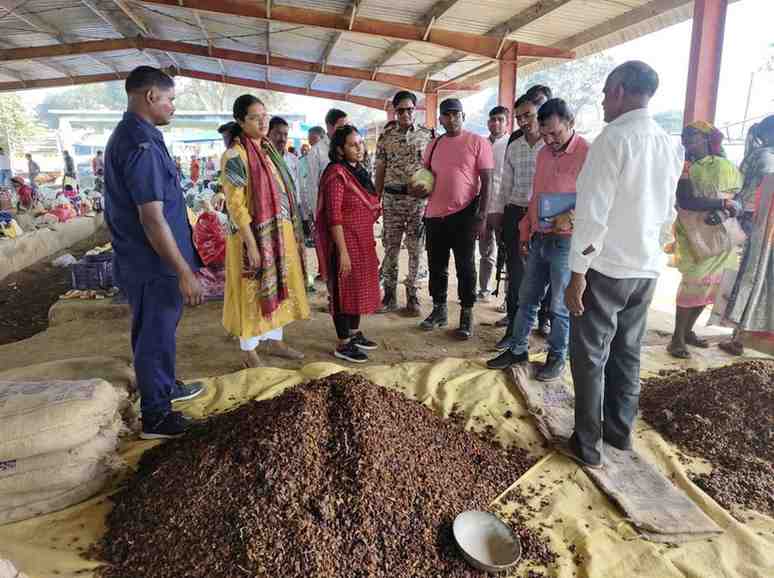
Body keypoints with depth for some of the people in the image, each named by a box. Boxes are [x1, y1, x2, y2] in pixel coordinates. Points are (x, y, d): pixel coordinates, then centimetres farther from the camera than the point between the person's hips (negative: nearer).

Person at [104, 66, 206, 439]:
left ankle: (165, 387, 41)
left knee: (158, 331, 23)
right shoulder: (142, 144, -21)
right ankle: (155, 416, 17)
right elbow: (152, 218, -25)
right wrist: (184, 271, -22)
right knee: (155, 336, 2)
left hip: (145, 260, 10)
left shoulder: (129, 134, 12)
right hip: (153, 264, -10)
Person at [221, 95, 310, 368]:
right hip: (255, 233, -8)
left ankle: (273, 340, 31)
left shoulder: (269, 148, 11)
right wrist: (251, 244, -21)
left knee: (278, 286, 15)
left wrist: (292, 231, 13)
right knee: (253, 290, 3)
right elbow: (235, 204, -17)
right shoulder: (235, 155, -13)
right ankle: (248, 349, 18)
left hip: (282, 232, 8)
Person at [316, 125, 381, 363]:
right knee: (344, 290, 0)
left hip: (363, 242, 9)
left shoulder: (359, 171, 11)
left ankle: (355, 333, 32)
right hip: (344, 242, -9)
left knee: (360, 287, 16)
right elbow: (334, 216, -20)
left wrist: (369, 241, 18)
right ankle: (343, 344, 12)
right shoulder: (336, 173, -15)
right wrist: (343, 251, -23)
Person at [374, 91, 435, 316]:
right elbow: (380, 171, 9)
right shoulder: (385, 136, 7)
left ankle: (412, 297, 14)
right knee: (390, 248, 5)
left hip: (419, 198, -1)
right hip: (392, 198, 1)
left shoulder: (428, 134, 3)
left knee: (415, 249, 4)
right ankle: (389, 296, 16)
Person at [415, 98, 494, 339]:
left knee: (465, 267, 4)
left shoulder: (478, 143, -3)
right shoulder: (433, 145, 11)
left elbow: (486, 181, -5)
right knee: (436, 266, 12)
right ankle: (439, 310, 27)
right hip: (435, 215, 5)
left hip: (464, 215, -5)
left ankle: (466, 315, 15)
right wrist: (419, 189, -2)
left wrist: (482, 215, -12)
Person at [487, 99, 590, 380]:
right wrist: (526, 232, 16)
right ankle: (518, 349, 27)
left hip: (566, 242, -7)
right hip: (538, 239, 7)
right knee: (527, 298, 13)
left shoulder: (587, 154, -11)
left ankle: (557, 357, 21)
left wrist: (572, 217, -27)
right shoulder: (544, 153, 12)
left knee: (560, 305, 5)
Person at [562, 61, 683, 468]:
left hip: (606, 268, -7)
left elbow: (593, 212, -18)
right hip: (647, 269, 7)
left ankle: (587, 446, 12)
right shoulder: (671, 146, 10)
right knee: (627, 354, 17)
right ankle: (620, 432, 30)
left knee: (590, 357, 3)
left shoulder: (613, 139, -13)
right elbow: (668, 214, 16)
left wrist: (577, 273, -15)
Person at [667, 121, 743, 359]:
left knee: (709, 285, 8)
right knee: (693, 284, -8)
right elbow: (685, 200, -17)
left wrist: (733, 208, -16)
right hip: (695, 234, -5)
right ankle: (677, 338, 1)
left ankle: (688, 331, 23)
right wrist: (722, 202, -20)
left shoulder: (725, 166, 8)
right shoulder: (685, 167, -4)